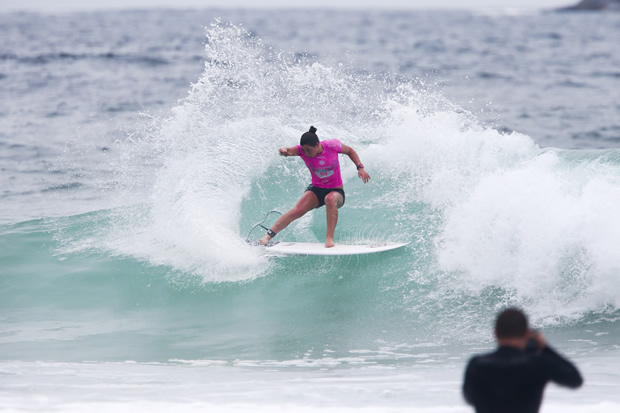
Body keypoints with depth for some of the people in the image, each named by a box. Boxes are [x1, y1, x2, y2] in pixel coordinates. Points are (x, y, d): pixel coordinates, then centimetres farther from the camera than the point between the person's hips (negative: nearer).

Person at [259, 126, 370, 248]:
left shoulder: (332, 145, -16)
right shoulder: (302, 150, -12)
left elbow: (350, 151, 1)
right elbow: (289, 151, -27)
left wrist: (360, 167, -10)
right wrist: (284, 151, -51)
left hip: (336, 191, -2)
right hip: (316, 190, 2)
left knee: (330, 199, -38)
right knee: (298, 210, -23)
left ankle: (329, 238, -34)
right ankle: (268, 235, -19)